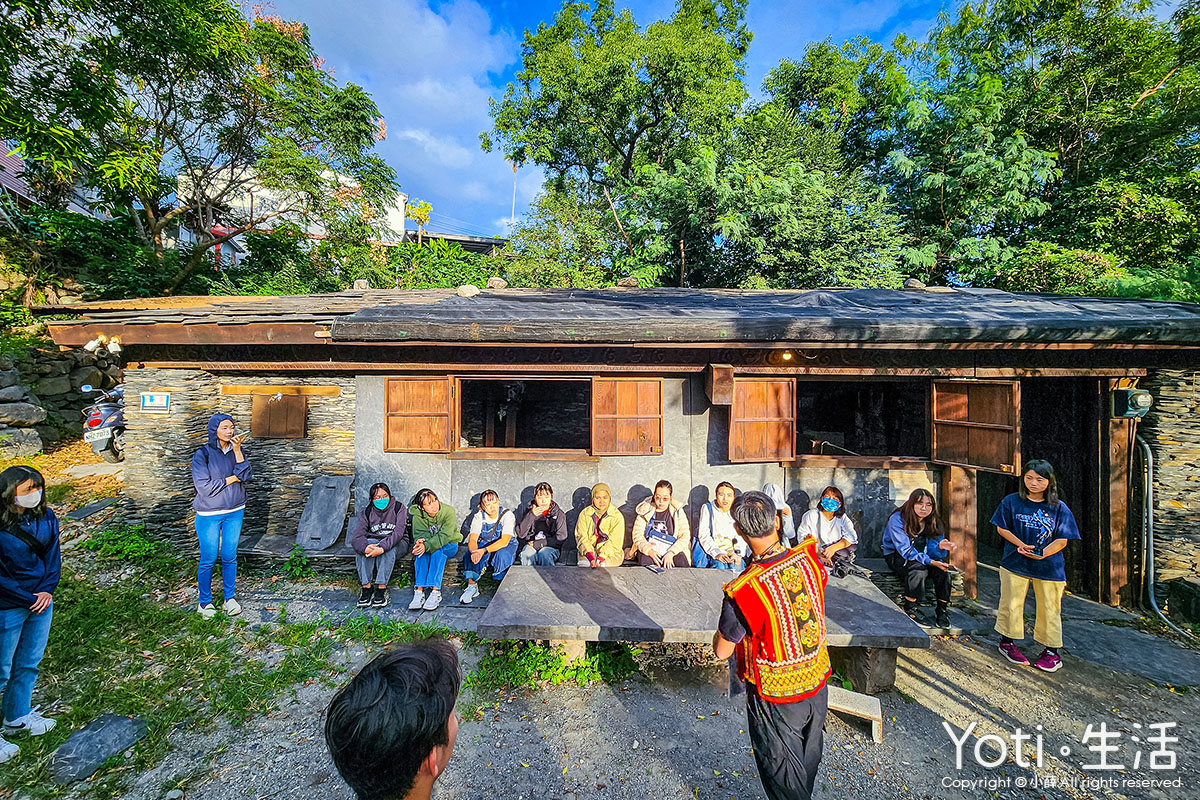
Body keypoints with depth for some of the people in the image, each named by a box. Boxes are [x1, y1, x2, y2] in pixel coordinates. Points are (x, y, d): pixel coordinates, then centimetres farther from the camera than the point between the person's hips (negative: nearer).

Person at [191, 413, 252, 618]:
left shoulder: (236, 451, 1)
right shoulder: (203, 454, -11)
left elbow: (247, 475, -12)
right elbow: (204, 486, -16)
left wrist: (237, 451, -18)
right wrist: (232, 479, -9)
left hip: (234, 512, 3)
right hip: (209, 515, -3)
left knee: (230, 557, 12)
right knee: (208, 560, 7)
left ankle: (230, 598, 24)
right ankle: (205, 602, 25)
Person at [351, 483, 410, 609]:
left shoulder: (399, 508, -8)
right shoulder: (366, 513, 1)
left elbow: (398, 532, -22)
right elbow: (357, 536, -14)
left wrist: (382, 548, -38)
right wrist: (365, 547, -38)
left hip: (398, 543, -3)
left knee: (388, 548, -36)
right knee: (363, 546, -29)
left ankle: (381, 589, -35)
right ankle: (366, 587, -28)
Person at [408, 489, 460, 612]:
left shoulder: (448, 511, -22)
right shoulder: (418, 515, -10)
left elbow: (445, 536, -28)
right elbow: (419, 534, -15)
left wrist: (427, 545, -42)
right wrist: (420, 542, -40)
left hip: (449, 545, -2)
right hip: (431, 544, 3)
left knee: (437, 550, -34)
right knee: (421, 551, -30)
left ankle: (436, 591, -37)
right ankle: (419, 591, -35)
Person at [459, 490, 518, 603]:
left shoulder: (507, 515, -18)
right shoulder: (478, 517, -8)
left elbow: (504, 541, -28)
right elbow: (472, 540, -19)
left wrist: (484, 551, -40)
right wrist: (474, 551, -43)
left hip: (505, 546, -3)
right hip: (484, 545, 3)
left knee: (502, 554, -36)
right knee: (471, 554, -28)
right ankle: (472, 586, -18)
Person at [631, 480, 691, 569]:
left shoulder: (677, 511, 7)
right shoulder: (646, 511, 6)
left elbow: (685, 536, -2)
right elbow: (637, 535, -1)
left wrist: (671, 553, -18)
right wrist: (649, 550, -20)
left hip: (672, 549, 0)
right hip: (649, 547, 0)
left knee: (682, 561, -30)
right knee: (645, 561, -32)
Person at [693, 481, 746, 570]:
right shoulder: (707, 508, 8)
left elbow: (741, 537, 6)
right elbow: (704, 535, -2)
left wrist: (738, 554, -14)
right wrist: (717, 553, -18)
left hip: (733, 553, 2)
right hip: (712, 554, -1)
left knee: (736, 566, -30)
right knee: (719, 565, -32)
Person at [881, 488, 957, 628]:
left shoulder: (933, 522, -3)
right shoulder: (897, 519, -20)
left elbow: (930, 551, -8)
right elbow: (905, 550, -22)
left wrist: (940, 547, -31)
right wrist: (929, 561, -32)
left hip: (920, 556, 5)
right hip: (896, 556, -5)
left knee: (942, 568, -22)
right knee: (918, 568, -33)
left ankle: (942, 611, -7)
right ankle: (909, 610, -18)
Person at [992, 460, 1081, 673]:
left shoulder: (1059, 508, 0)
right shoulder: (1011, 502, -1)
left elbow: (1062, 540, -2)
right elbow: (1002, 528, 1)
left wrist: (1043, 553, -18)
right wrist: (1020, 544, -14)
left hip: (1049, 566, 1)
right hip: (1015, 563, 0)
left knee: (1049, 608, 8)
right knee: (1012, 604, 8)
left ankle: (1051, 651, 24)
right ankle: (1007, 642, 23)